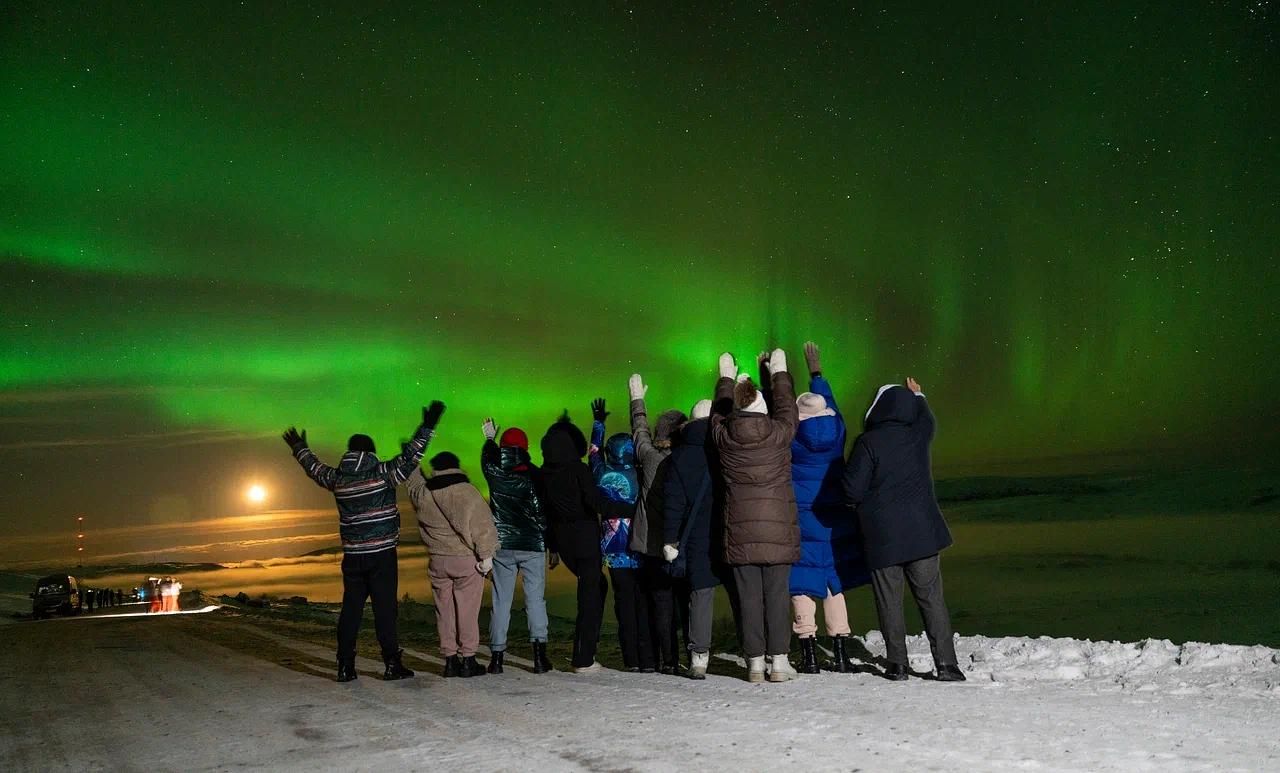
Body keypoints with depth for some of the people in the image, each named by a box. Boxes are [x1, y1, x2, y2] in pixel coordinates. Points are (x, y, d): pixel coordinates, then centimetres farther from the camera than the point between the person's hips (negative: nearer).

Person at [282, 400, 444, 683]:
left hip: (352, 556, 4)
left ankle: (345, 666, 10)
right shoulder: (382, 474, -8)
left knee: (350, 609, 9)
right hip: (382, 553, -4)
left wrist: (299, 448, 41)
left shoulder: (338, 478, 5)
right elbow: (410, 458, -11)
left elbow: (314, 468, 22)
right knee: (385, 608, -3)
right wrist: (427, 427, -6)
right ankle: (392, 664, -4)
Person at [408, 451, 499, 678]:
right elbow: (482, 525, -14)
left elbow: (412, 481, 27)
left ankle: (450, 659, 12)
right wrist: (486, 555, -9)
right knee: (467, 610, 2)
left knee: (444, 611, 10)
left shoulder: (422, 494, 4)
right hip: (466, 560, -3)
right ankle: (468, 660, 4)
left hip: (438, 561, 4)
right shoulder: (466, 491, -9)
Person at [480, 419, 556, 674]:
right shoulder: (534, 476, -6)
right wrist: (553, 548, 1)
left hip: (502, 546, 2)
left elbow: (487, 457, 25)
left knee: (501, 601, 6)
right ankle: (540, 653, -7)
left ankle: (497, 656, 5)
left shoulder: (495, 473, 0)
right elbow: (545, 513, -5)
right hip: (533, 546, -2)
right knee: (535, 599, 1)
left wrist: (489, 437, 45)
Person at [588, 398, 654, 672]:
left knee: (624, 604, 5)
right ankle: (647, 659, -1)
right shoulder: (641, 476, -8)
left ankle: (631, 659, 5)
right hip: (641, 548, -1)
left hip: (615, 550, 1)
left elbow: (593, 452, 18)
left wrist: (598, 422, 31)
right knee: (644, 603, 0)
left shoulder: (602, 475, 1)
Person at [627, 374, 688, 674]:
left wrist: (637, 400, 27)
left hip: (654, 548, 0)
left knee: (661, 605, 5)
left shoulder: (651, 458, -2)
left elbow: (640, 432, 13)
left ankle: (666, 661, 6)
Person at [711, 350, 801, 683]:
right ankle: (779, 662, 4)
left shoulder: (724, 437, -1)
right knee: (777, 596, 3)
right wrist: (779, 372, 32)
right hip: (777, 530, -1)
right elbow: (786, 408, 16)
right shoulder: (779, 433, -5)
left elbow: (720, 411, 20)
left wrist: (726, 378, 37)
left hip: (740, 533, 1)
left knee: (749, 598, 4)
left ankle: (755, 664, 6)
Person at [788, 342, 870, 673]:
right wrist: (816, 371, 34)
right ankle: (841, 653, 11)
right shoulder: (836, 431, 2)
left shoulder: (792, 439, -9)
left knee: (802, 585, 0)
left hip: (800, 521, -4)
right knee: (834, 585, 10)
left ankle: (809, 655, -2)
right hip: (834, 521, 4)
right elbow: (828, 401, 20)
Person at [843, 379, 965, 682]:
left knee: (889, 601, 7)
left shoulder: (867, 443, -13)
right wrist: (917, 396, 45)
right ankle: (946, 664, 4)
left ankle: (897, 664, 10)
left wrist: (856, 502, 8)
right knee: (931, 598, 6)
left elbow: (852, 489, -15)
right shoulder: (918, 435, 1)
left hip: (882, 537, -3)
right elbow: (926, 417, 26)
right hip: (922, 532, 3)